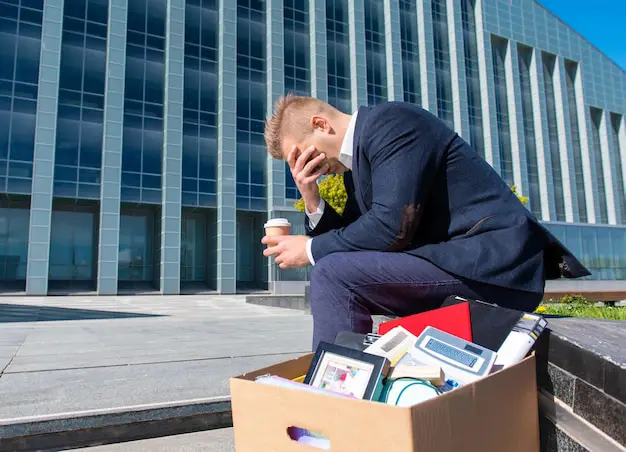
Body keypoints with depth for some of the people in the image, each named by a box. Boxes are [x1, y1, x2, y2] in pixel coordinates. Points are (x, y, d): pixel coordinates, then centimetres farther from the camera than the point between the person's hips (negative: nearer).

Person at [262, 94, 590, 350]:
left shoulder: (390, 122, -11)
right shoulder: (355, 164, 16)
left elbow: (392, 226, -22)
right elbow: (355, 237, 13)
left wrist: (312, 249, -10)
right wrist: (312, 201, 0)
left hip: (491, 264, -10)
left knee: (333, 274, -20)